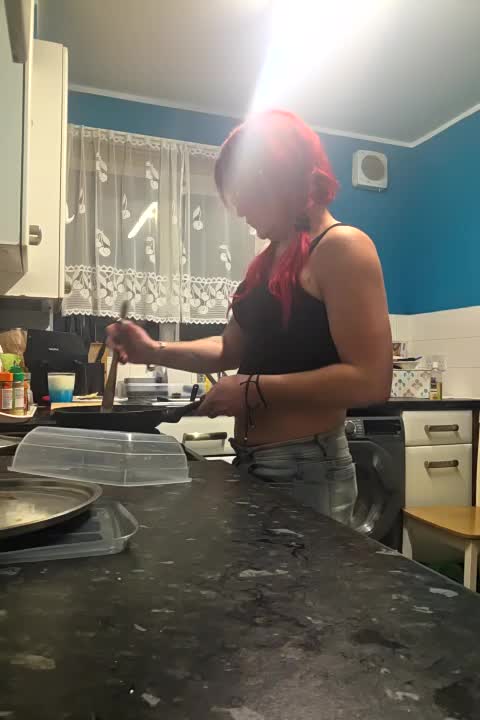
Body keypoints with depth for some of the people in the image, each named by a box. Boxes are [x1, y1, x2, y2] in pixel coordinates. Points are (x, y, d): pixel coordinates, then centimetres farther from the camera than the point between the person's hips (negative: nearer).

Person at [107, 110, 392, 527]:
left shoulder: (341, 246, -14)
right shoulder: (270, 258, 11)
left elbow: (371, 380, -22)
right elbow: (232, 350, 16)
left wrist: (255, 390, -20)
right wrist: (156, 352, 3)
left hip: (306, 470, -8)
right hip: (252, 463, 8)